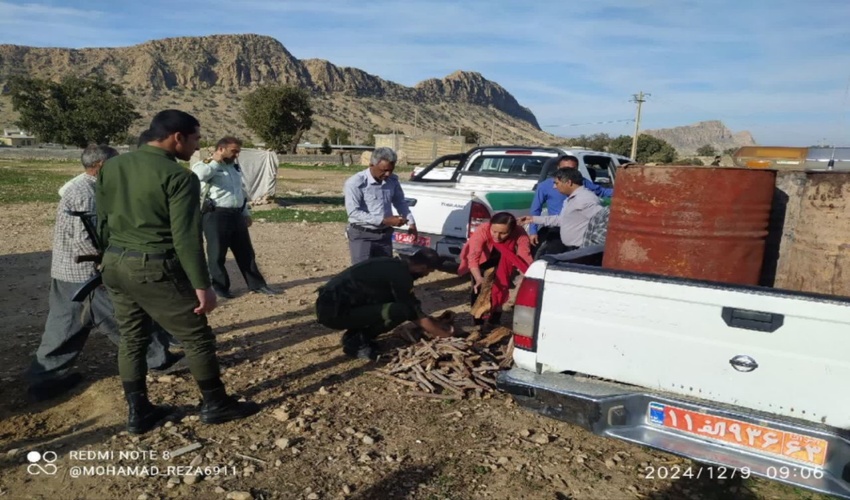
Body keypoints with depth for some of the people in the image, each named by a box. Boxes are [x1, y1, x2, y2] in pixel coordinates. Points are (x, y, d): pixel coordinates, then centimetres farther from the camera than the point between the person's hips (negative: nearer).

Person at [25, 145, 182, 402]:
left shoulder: (78, 186, 11)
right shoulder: (86, 193, -21)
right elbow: (85, 240, -27)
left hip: (68, 270, 10)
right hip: (85, 273, -10)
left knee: (66, 328, 16)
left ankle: (44, 377, 25)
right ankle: (159, 358, 15)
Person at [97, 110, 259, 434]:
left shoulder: (111, 167, 9)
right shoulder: (179, 177, -14)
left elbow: (103, 224, 15)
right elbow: (186, 238, -18)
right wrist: (202, 285, -14)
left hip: (115, 264, 8)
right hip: (156, 268, -8)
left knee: (131, 339, 17)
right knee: (197, 337, 6)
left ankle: (138, 413, 27)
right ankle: (216, 405, 19)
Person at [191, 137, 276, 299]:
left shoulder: (235, 167, 17)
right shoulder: (206, 166, -6)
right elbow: (199, 175, -31)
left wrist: (246, 213, 20)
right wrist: (216, 161, -17)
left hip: (236, 215, 7)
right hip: (216, 216, -7)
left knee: (246, 252, 12)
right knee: (217, 254, 4)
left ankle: (256, 284, 20)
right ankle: (221, 288, 18)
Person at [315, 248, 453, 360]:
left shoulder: (394, 265, 12)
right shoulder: (400, 275, -15)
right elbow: (416, 315, -10)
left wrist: (435, 326, 27)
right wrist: (447, 334, 2)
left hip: (333, 303, 9)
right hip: (334, 312, -9)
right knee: (401, 311, -19)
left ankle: (356, 334, 12)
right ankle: (355, 341, -2)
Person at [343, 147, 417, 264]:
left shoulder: (392, 180, 1)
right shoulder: (355, 183, -17)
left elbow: (400, 202, 15)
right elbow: (354, 212, -23)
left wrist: (411, 222, 0)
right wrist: (385, 220, -27)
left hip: (384, 235, 5)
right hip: (361, 235, -5)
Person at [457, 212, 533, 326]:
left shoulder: (520, 234, -35)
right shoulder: (482, 231, -41)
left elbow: (525, 258, -41)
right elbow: (473, 258, -50)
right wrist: (479, 278, -66)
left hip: (502, 261, 2)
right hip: (482, 259, -2)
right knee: (478, 288, -15)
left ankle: (494, 321, 6)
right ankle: (478, 324, 0)